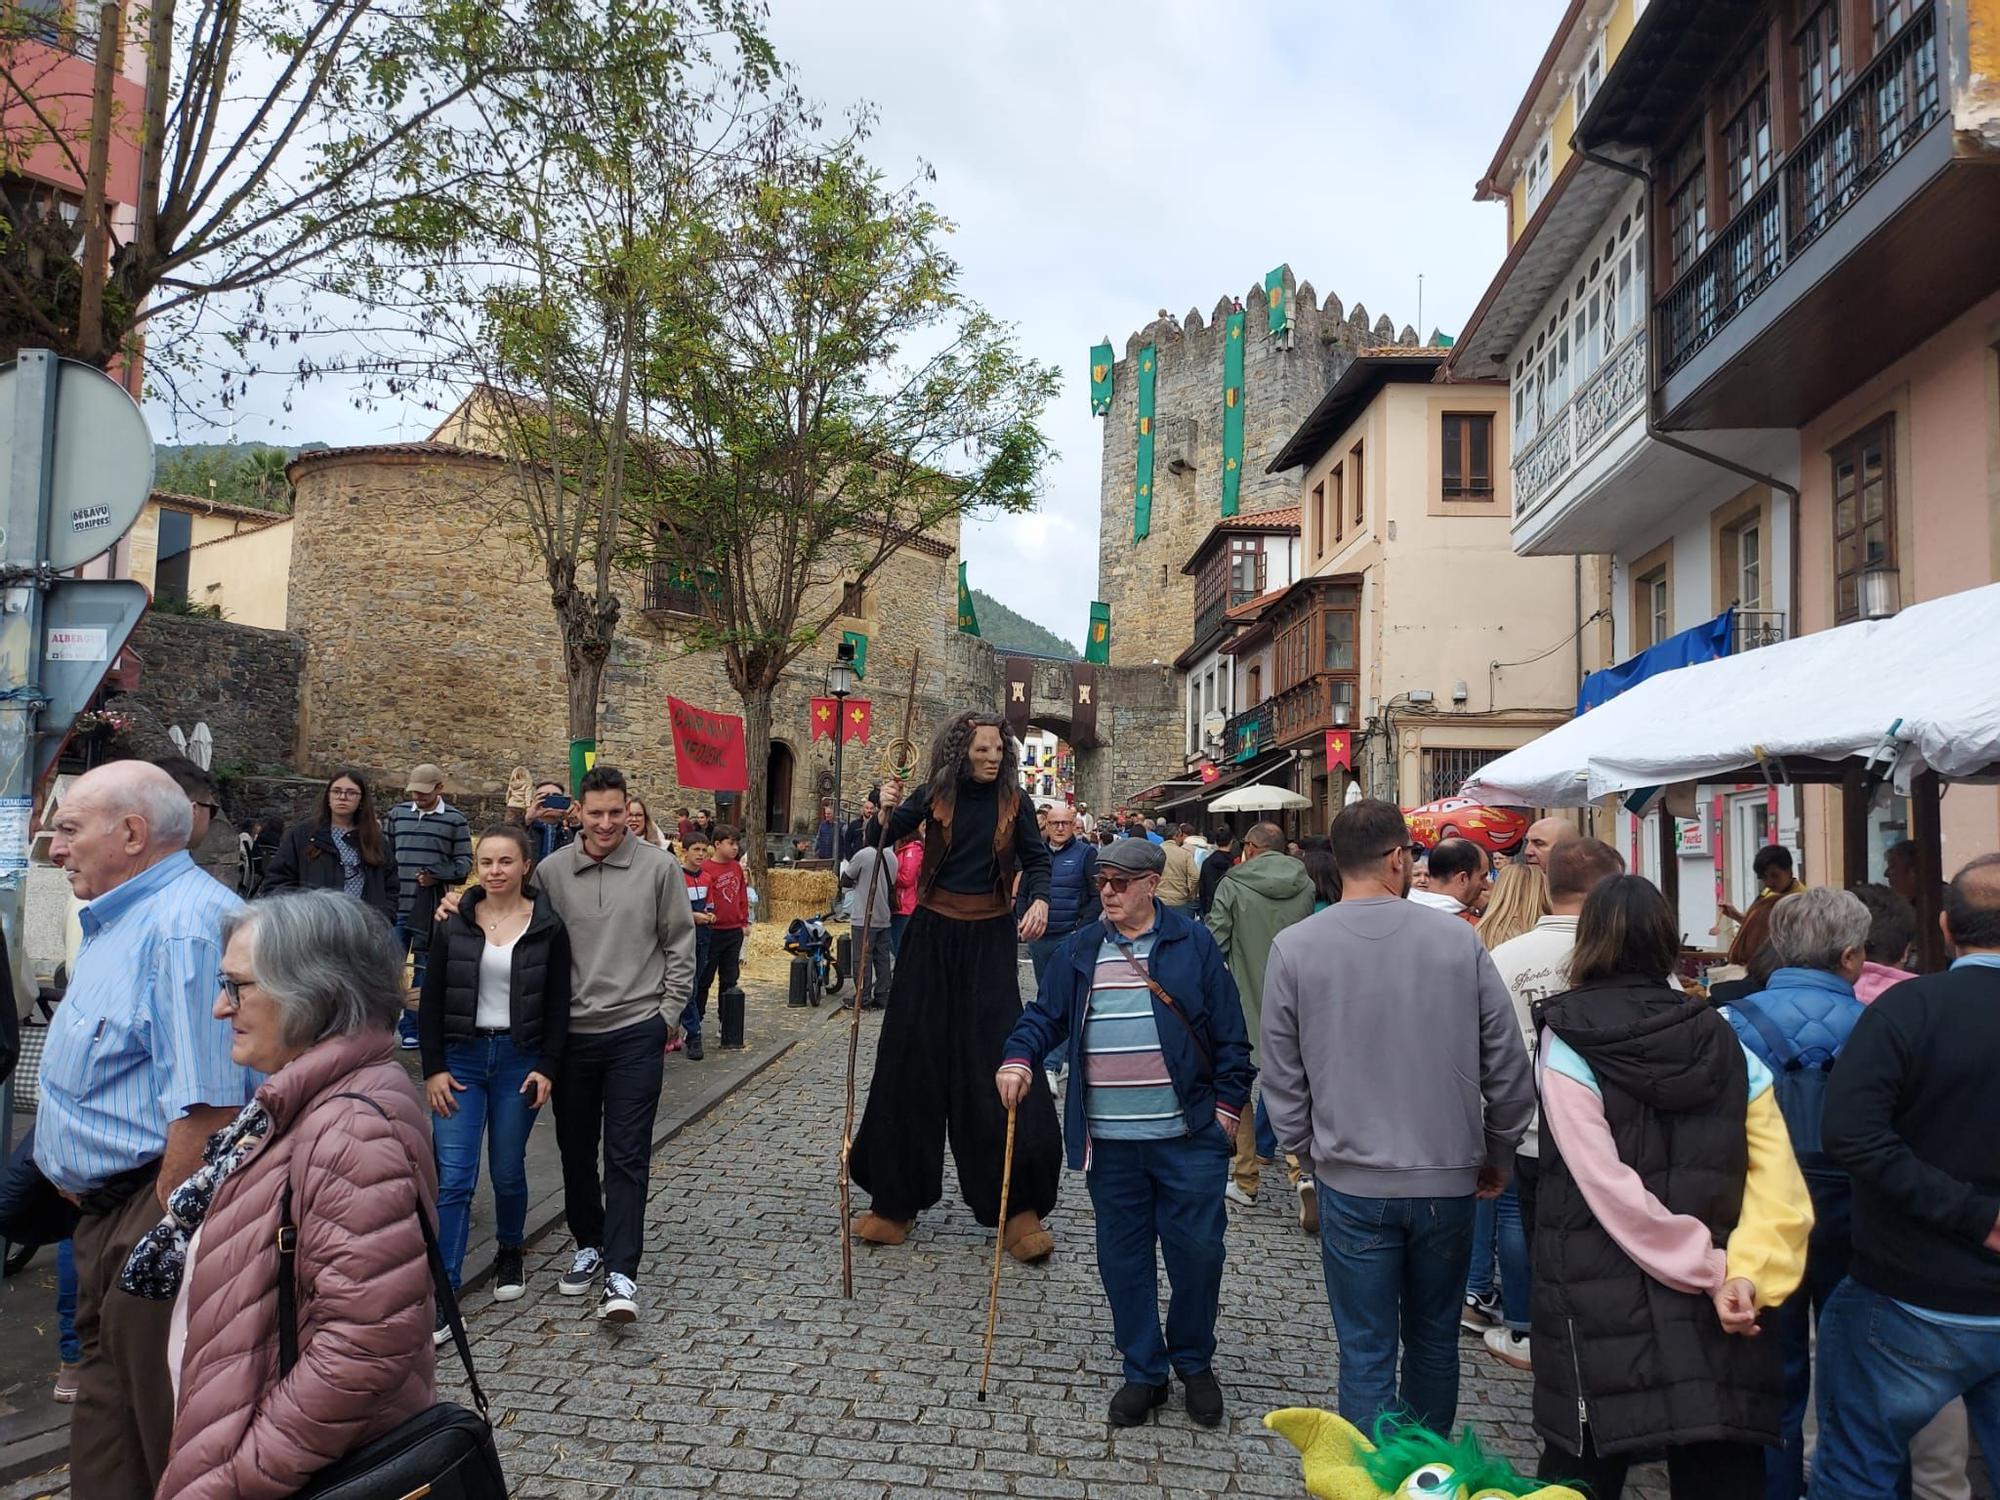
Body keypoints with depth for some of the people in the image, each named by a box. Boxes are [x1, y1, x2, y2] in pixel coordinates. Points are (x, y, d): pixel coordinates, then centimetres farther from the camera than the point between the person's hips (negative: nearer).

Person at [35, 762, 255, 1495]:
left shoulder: (187, 924, -21)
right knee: (107, 1404, 20)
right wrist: (74, 1178, 17)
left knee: (165, 1424, 2)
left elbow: (206, 1107, -26)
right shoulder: (117, 921, 15)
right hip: (108, 1213, 10)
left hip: (161, 1215, -10)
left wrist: (162, 1235, -21)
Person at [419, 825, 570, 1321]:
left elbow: (558, 1005, 0)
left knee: (508, 1172, 9)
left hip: (520, 1059, 0)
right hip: (461, 1057, 1)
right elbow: (432, 1000, 3)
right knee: (452, 1179, -5)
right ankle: (441, 1298, -2)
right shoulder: (455, 924, 1)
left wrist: (547, 1068, -6)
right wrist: (433, 1068, -3)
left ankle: (510, 1254, 36)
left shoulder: (547, 927, -2)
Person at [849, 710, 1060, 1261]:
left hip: (990, 937, -1)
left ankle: (1017, 1209, 4)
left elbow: (1036, 857, 7)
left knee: (996, 1060, -5)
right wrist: (887, 810, -23)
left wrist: (1039, 901, -12)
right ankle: (895, 1199, 20)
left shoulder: (1011, 798, 0)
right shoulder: (935, 794, -2)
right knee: (913, 1059, 6)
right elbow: (883, 839, -3)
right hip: (934, 932, 1)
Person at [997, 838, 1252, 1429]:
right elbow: (1045, 1015, 7)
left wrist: (1228, 1103, -3)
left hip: (1189, 1135, -2)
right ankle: (1144, 1371, 27)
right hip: (1109, 1140, 3)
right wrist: (1018, 1058, -11)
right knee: (1122, 1257, 10)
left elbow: (1230, 1032, 1)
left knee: (1197, 1249, 4)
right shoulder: (1079, 950, 8)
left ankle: (1194, 1361, 29)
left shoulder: (1193, 944, 0)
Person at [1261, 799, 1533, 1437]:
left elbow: (1282, 1080, -3)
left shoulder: (1293, 948, -10)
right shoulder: (1459, 940, -8)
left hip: (1352, 1186, -2)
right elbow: (1508, 1066, -1)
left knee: (1367, 1353, 9)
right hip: (1448, 1181, 2)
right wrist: (1497, 1154, 14)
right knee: (1434, 1340, 21)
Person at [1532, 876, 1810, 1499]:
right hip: (1713, 1314, 4)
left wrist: (1712, 1272, -11)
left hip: (1603, 1313, -4)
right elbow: (1778, 1184, -3)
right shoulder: (1722, 1040, 5)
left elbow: (1608, 1189, -16)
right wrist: (1743, 1275, -12)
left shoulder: (1568, 1043, -8)